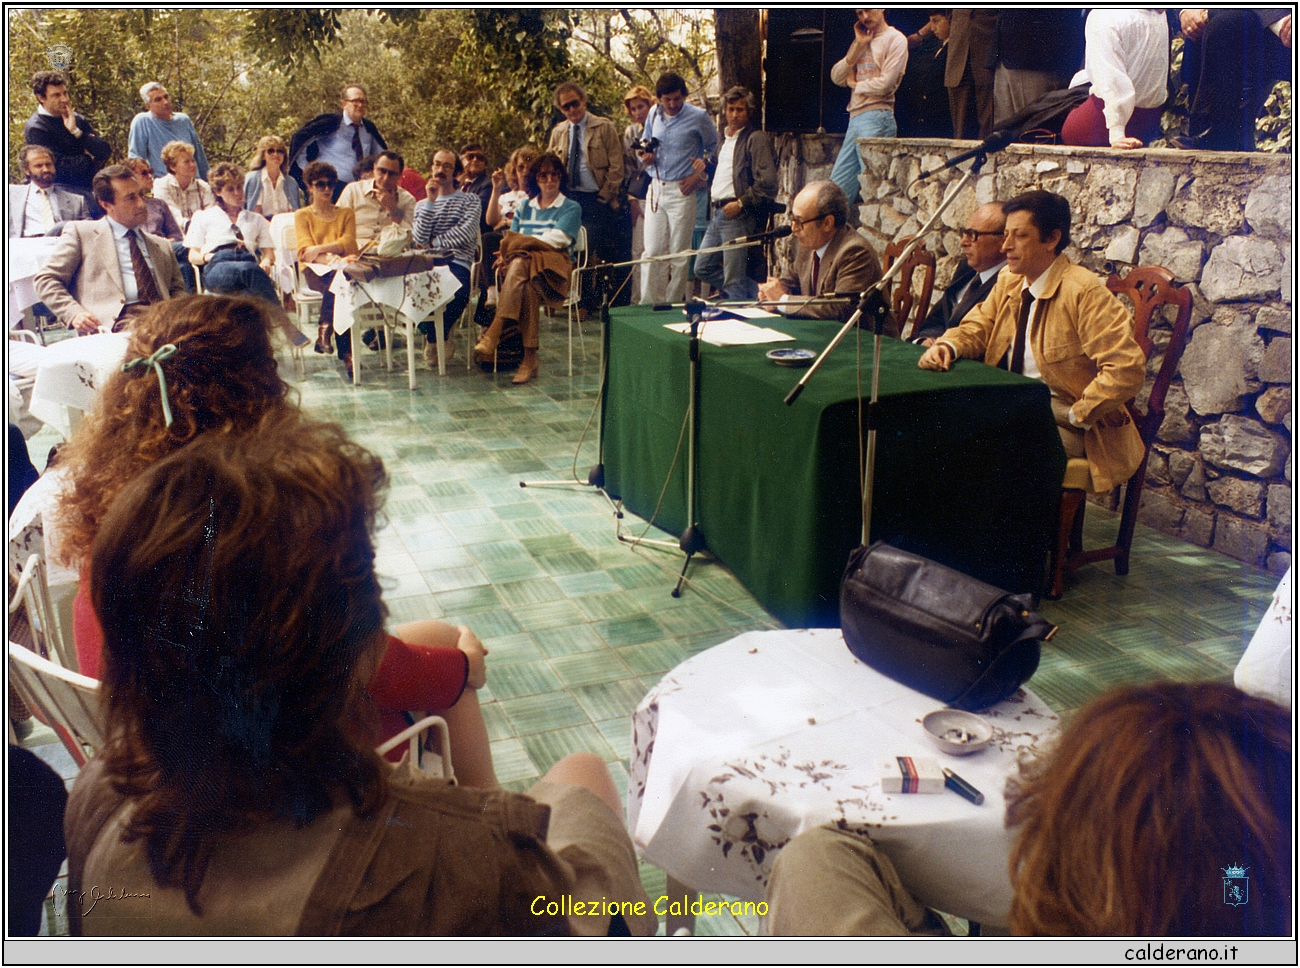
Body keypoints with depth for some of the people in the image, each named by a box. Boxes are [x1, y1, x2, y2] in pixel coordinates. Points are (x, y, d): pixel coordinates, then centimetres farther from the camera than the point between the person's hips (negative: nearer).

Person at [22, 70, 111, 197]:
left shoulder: (77, 119, 11)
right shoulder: (35, 128, -4)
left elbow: (105, 151, 3)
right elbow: (59, 165, -12)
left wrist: (77, 132, -8)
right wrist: (90, 159, 2)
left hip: (88, 187, 5)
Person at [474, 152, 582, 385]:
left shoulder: (571, 208, 12)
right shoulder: (525, 207, 26)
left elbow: (557, 239, -5)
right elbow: (511, 238, 14)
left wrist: (521, 243, -11)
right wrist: (505, 253, -11)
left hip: (554, 264, -3)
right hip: (523, 263, 3)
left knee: (520, 263, -37)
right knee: (527, 285, -37)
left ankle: (493, 332, -43)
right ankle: (530, 358, -46)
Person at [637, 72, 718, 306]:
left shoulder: (698, 117, -4)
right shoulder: (654, 114, 9)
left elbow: (714, 148, 5)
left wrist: (698, 174, -6)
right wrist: (646, 157, -1)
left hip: (682, 191, -4)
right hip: (656, 189, 4)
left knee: (678, 253, 1)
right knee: (652, 251, 1)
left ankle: (673, 303, 9)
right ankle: (648, 303, 6)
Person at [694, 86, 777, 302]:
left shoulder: (756, 139, -7)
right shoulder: (725, 138, 20)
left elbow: (767, 182, -16)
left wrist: (740, 203, -16)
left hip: (738, 217, -9)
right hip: (717, 214, 9)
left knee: (734, 280, -8)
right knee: (703, 268, 12)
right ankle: (755, 292, 20)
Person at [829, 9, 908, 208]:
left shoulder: (895, 39, -1)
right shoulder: (860, 41, 22)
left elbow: (885, 83, -12)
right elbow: (837, 77, 11)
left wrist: (855, 84, 4)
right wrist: (858, 46, 3)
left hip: (877, 118, -8)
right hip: (855, 119, 8)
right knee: (838, 186, 4)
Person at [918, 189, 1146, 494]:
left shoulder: (1085, 292, -17)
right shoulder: (1008, 280, 8)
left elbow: (1126, 370, -21)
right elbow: (976, 328, 12)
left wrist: (1075, 416, -18)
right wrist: (947, 346, -11)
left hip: (1064, 422, -7)